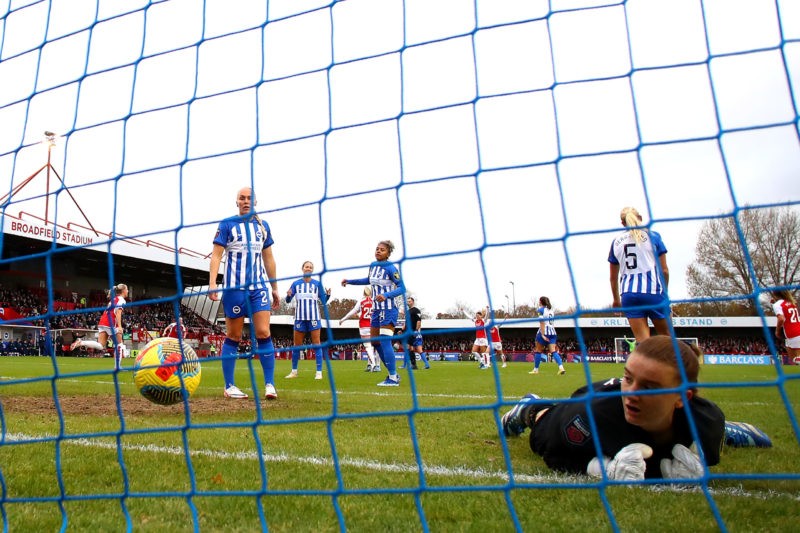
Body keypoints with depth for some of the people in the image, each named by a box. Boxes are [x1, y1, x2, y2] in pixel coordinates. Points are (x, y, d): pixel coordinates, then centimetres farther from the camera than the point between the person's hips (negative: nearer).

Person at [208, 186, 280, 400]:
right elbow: (216, 254, -4)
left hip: (259, 286, 3)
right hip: (234, 287, -3)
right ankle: (229, 386, 12)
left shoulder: (263, 226, 13)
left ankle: (269, 384, -1)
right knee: (233, 337, 3)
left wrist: (275, 288, 16)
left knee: (263, 333, -7)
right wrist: (212, 283, -17)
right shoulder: (227, 224, 2)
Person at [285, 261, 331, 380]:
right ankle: (294, 371, 18)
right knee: (297, 345, 7)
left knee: (316, 344, -3)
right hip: (300, 318, 1)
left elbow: (324, 301, 2)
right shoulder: (296, 283, 5)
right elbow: (288, 300, 2)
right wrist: (288, 295, -20)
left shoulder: (317, 284, 4)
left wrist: (328, 294, -19)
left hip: (314, 318, -1)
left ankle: (319, 372, -2)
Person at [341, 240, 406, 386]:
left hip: (388, 309, -9)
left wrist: (386, 295, -31)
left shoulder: (390, 268, -14)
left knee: (384, 341, -13)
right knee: (375, 341, 10)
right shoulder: (372, 265, 8)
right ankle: (393, 374, 20)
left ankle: (393, 378, -5)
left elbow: (402, 288, -17)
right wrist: (350, 281, 24)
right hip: (376, 309, 9)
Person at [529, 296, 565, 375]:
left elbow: (542, 322, -13)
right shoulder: (550, 309, 16)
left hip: (544, 332, -6)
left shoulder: (541, 309, -4)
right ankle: (561, 368, -18)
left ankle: (536, 369, 13)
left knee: (538, 351, 8)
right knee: (553, 351, -1)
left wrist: (542, 335, -18)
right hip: (552, 332, 6)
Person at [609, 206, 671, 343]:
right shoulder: (652, 236, 6)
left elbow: (613, 277, 17)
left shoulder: (616, 242, 13)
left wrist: (616, 299, 30)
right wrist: (664, 291, 17)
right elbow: (664, 270, 3)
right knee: (666, 338, 10)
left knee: (642, 341, 0)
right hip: (653, 290, -2)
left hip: (629, 293, 2)